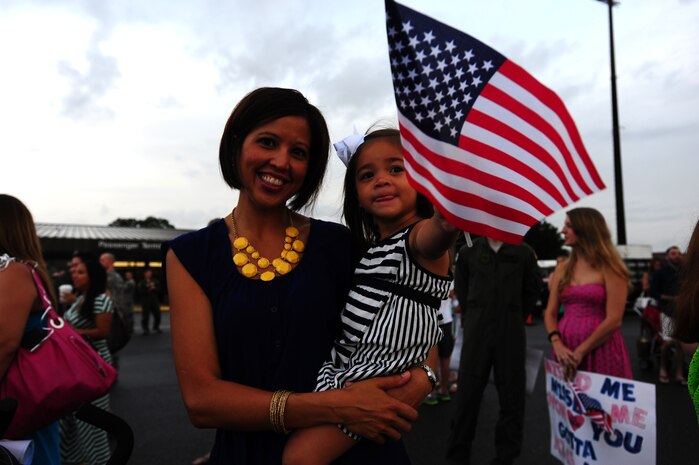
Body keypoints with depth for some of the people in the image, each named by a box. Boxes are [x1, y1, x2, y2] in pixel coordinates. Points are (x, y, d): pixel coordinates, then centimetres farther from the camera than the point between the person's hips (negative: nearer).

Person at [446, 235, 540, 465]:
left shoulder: (523, 252, 3)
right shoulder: (468, 252, 4)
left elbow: (533, 288, 13)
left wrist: (515, 317, 10)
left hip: (511, 333, 0)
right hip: (476, 331, 0)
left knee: (511, 395, 7)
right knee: (467, 394, 3)